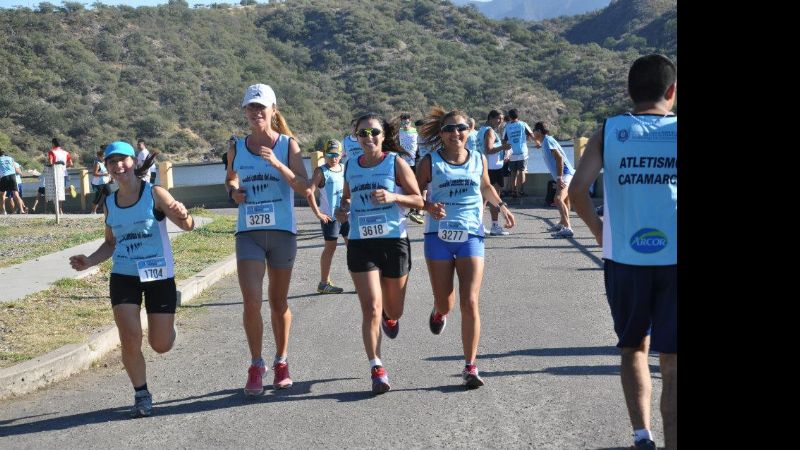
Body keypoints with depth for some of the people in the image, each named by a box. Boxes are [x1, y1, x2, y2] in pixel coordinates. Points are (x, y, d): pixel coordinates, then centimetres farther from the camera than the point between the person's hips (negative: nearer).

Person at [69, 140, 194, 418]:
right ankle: (141, 395, 10)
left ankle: (168, 326, 40)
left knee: (161, 345, 3)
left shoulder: (154, 194, -7)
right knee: (130, 339, -11)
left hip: (159, 276, -3)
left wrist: (183, 215, -39)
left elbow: (187, 226, -15)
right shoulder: (109, 203, 6)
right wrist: (89, 262, 1)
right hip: (123, 277, 3)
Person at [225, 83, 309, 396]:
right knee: (252, 301, -11)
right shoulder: (236, 148, 6)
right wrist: (233, 191, 2)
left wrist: (277, 163, -23)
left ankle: (281, 362, 27)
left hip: (282, 232, -1)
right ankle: (256, 366, 3)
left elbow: (304, 186, -11)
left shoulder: (288, 145, -2)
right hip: (248, 233, 1)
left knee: (279, 302, 11)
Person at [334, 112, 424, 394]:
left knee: (393, 311, 12)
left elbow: (418, 200, -2)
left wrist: (393, 196, -20)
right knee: (371, 309, -10)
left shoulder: (395, 162, -2)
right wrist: (342, 210, 3)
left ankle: (390, 317, 50)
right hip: (360, 244, 1)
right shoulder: (351, 167, 8)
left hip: (394, 242, -1)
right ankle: (376, 368, -4)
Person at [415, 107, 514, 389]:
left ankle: (470, 367, -1)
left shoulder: (478, 160, 7)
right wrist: (428, 206, -17)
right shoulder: (431, 162, -1)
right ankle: (439, 312, 47)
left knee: (470, 304, -9)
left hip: (471, 236, 1)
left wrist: (501, 206, 13)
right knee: (444, 304, 6)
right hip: (439, 236, -1)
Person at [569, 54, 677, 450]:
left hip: (624, 257, 1)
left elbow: (577, 190, -8)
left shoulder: (608, 132, 2)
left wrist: (599, 231, 7)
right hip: (673, 257, -1)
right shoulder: (676, 130, 1)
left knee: (634, 348, 20)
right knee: (672, 362, 4)